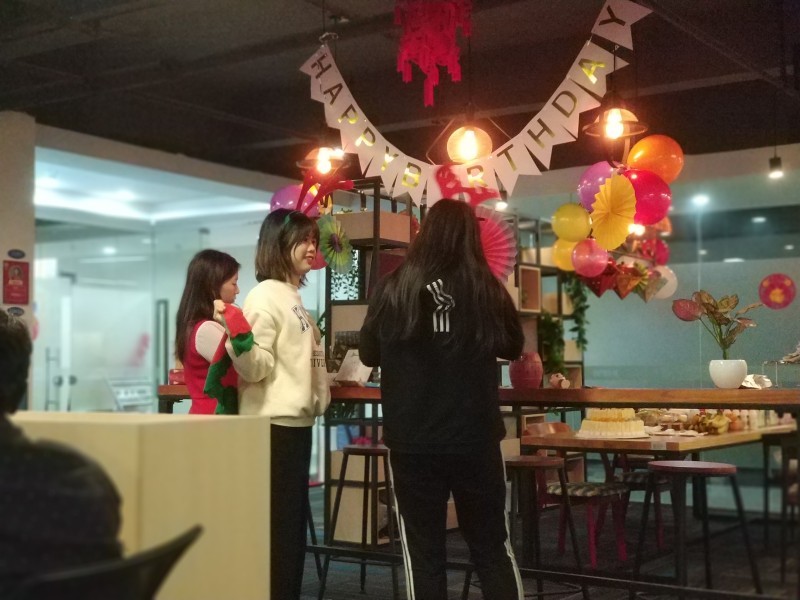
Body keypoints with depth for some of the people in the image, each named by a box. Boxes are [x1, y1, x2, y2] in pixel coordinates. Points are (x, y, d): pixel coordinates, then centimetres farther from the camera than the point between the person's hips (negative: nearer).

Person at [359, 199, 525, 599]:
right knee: (492, 548, 13)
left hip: (412, 441, 0)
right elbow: (513, 348, 11)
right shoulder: (487, 288, -6)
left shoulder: (394, 288, -6)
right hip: (475, 438, 0)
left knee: (423, 552, 9)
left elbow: (368, 354, 7)